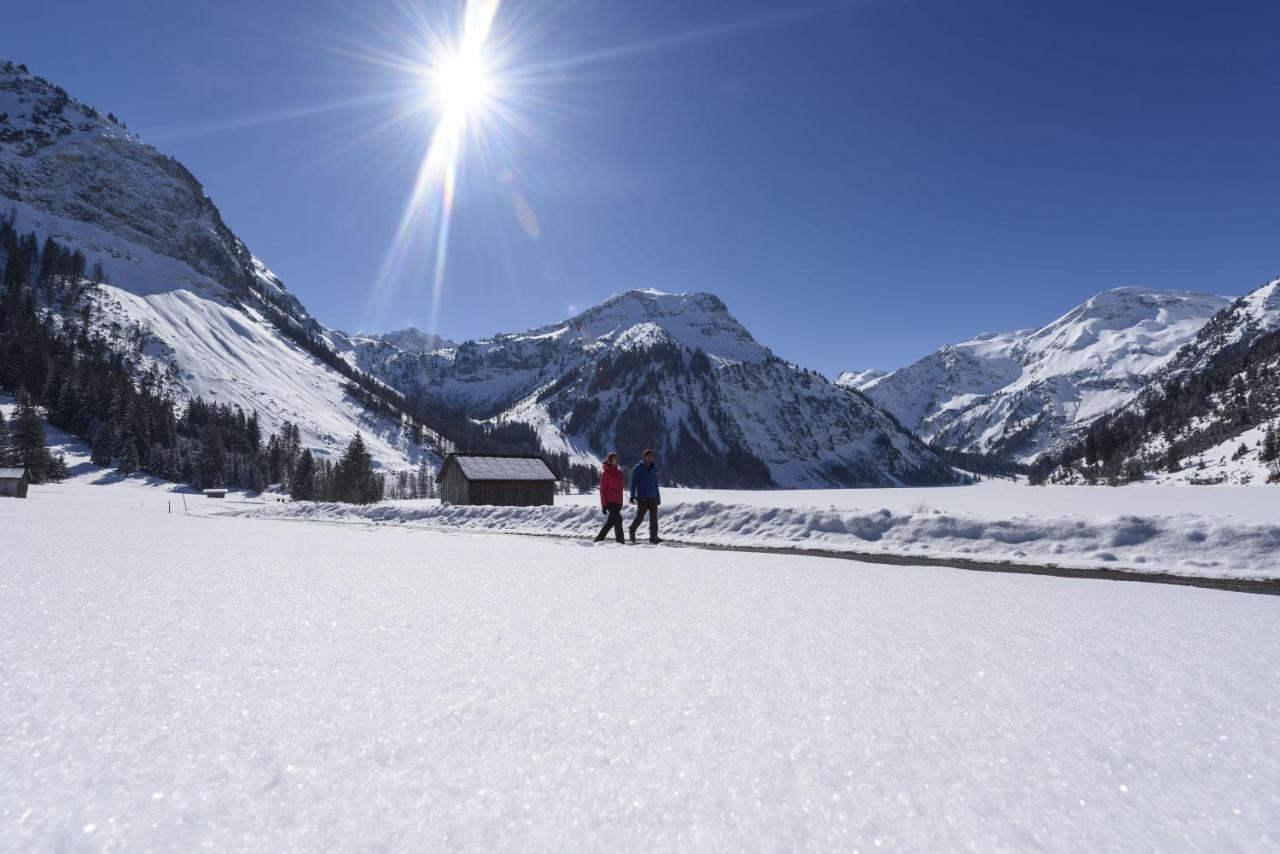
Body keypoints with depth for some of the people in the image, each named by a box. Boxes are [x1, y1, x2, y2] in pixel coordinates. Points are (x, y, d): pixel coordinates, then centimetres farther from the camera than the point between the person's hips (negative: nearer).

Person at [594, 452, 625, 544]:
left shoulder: (619, 472, 13)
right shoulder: (605, 472, -8)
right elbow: (603, 489, -9)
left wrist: (621, 502, 17)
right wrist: (604, 505, -13)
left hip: (617, 501, 7)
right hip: (609, 501, -7)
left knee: (611, 522, 11)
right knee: (617, 519, -13)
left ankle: (598, 540, 23)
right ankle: (620, 542, -10)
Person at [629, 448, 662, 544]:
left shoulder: (654, 469, 14)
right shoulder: (638, 468, -1)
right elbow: (633, 483, -4)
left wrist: (658, 497, 18)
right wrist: (632, 496, -12)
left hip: (653, 497, 4)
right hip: (642, 497, -4)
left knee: (654, 517, -3)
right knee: (640, 517, -3)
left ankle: (653, 537, -1)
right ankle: (632, 530, 22)